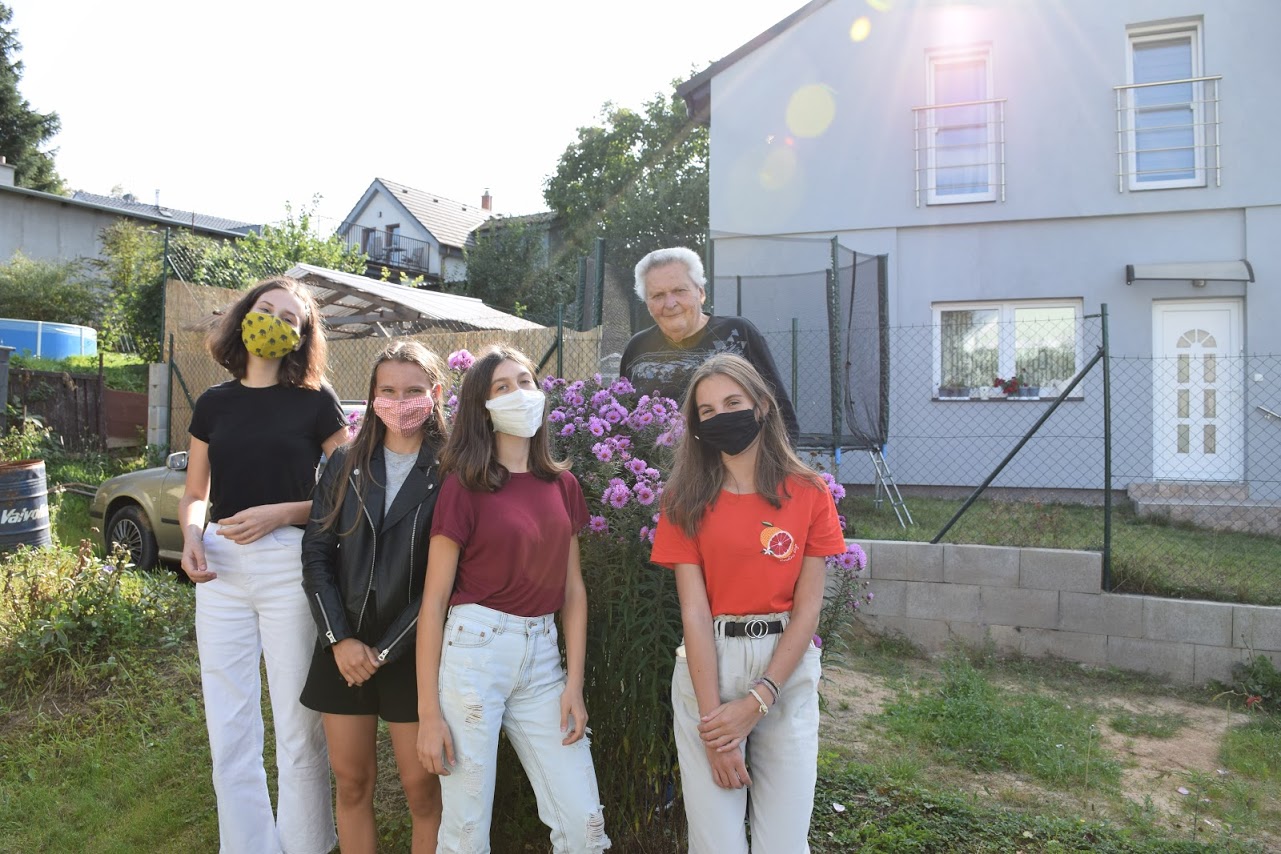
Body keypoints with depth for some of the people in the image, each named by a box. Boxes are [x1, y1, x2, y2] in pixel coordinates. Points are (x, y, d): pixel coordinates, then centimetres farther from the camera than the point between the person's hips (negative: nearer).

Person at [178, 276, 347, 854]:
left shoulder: (315, 403, 1)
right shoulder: (214, 404, 10)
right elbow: (195, 494, 16)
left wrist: (280, 512, -14)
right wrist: (191, 535, -4)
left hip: (289, 563, -3)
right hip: (220, 567, 4)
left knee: (298, 729, 2)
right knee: (228, 733, 9)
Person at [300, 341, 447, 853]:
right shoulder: (347, 464, 6)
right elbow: (317, 553, 3)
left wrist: (387, 650, -10)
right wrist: (339, 639, -7)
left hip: (413, 651, -3)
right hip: (345, 648, 4)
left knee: (422, 789, 3)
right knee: (352, 782, 12)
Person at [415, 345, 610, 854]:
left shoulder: (562, 485, 9)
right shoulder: (464, 485, -5)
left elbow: (573, 588, 10)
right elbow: (434, 600, -6)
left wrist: (574, 683, 2)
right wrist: (428, 712, -9)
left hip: (543, 657, 4)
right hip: (474, 648, -4)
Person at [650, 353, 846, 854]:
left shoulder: (808, 493, 1)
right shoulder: (687, 499, 0)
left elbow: (807, 607, -3)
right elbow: (695, 611, -7)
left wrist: (757, 701, -11)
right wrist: (713, 718, -13)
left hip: (787, 670, 1)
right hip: (708, 668, 0)